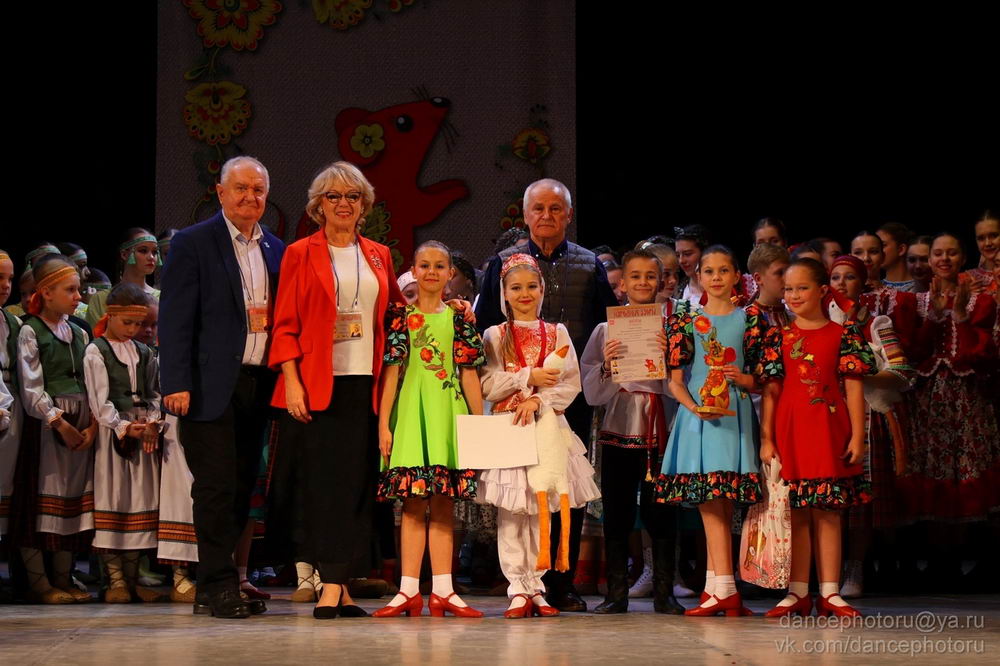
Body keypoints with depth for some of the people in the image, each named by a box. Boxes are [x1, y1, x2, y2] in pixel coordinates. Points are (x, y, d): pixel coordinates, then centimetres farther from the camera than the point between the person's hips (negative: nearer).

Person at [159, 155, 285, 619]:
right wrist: (176, 384, -15)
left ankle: (213, 587, 14)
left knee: (241, 488, 7)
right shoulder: (193, 244, -2)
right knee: (217, 487, -6)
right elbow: (176, 319, -7)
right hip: (212, 385, -6)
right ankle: (218, 586, 0)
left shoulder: (275, 250, 15)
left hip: (258, 384, 6)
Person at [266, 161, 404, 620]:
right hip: (316, 384, -4)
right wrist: (291, 381, -10)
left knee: (358, 484, 0)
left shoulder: (378, 256, 16)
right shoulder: (300, 254, 4)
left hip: (366, 383, 4)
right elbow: (285, 324, 0)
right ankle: (332, 585, -5)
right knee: (324, 483, -6)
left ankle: (337, 583, 4)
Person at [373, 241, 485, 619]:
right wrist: (383, 423, -4)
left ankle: (442, 591, 4)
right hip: (410, 410, -2)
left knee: (443, 502, 2)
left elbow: (469, 374, 8)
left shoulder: (458, 319, 9)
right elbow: (390, 371, 1)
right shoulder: (401, 317, 4)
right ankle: (409, 591, 0)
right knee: (413, 501, -2)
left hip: (448, 414, 2)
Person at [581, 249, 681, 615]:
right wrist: (606, 366, -15)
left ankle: (664, 592, 7)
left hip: (660, 428, 0)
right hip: (618, 427, 1)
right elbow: (592, 392, 3)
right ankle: (616, 593, 6)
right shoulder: (606, 330, 7)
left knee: (660, 511, 0)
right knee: (617, 514, 1)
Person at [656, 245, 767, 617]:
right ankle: (724, 590, -6)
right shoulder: (686, 319, 9)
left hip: (736, 415, 0)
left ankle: (715, 588, -3)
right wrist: (695, 407, -12)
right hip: (697, 414, 0)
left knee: (722, 502, -4)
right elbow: (675, 380, 5)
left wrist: (742, 378, -11)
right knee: (711, 502, -5)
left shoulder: (749, 318, 8)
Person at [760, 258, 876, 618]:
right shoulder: (779, 336, 6)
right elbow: (771, 390, 4)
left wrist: (857, 436, -4)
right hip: (790, 431, 1)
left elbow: (853, 388, 1)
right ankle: (798, 592, 8)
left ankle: (829, 593, 7)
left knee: (828, 512, 3)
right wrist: (766, 439, -2)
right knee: (796, 512, 3)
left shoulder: (844, 334, 3)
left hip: (830, 430, -1)